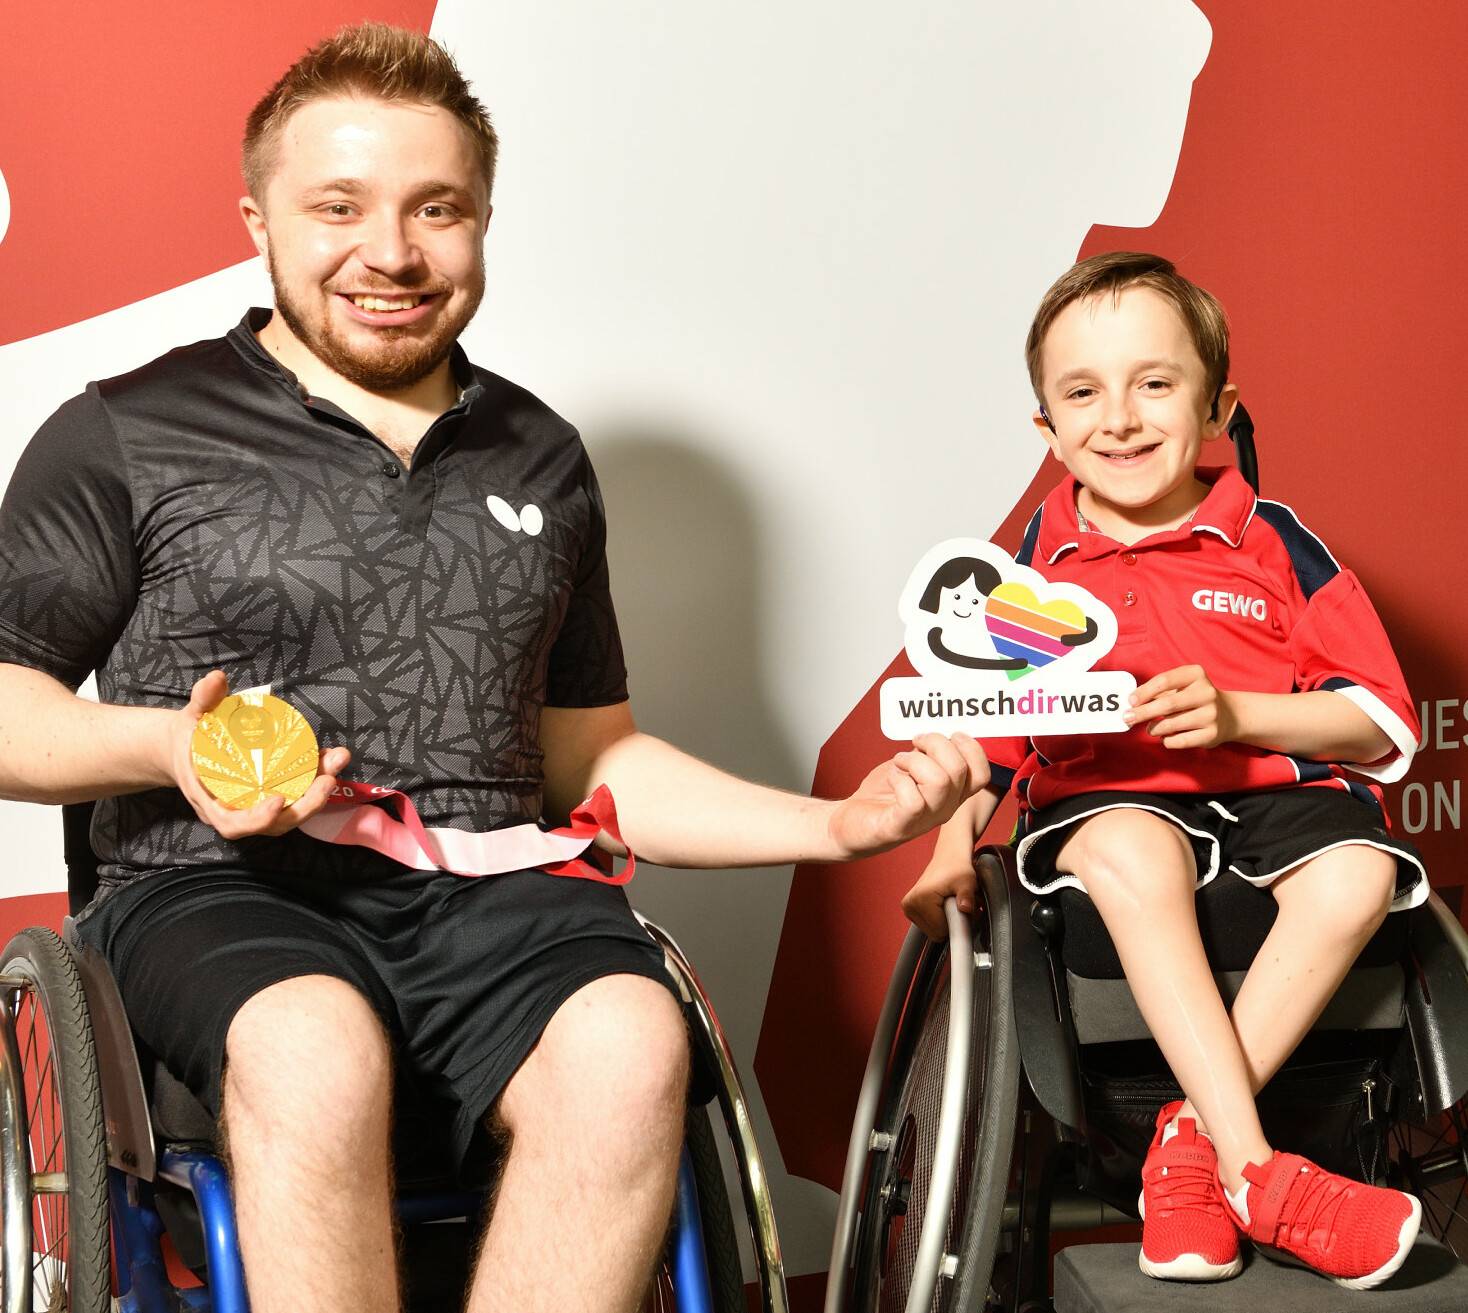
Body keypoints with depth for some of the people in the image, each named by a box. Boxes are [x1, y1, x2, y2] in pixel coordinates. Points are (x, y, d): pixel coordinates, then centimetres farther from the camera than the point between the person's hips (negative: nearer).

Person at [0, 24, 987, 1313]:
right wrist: (167, 747, -15)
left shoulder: (541, 461, 21)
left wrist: (835, 823, 13)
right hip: (222, 890, -3)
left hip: (493, 890, 3)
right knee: (317, 1049, -38)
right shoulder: (128, 437, 7)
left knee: (631, 1041, -31)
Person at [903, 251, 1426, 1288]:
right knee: (1128, 856, -36)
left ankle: (1193, 1136, -20)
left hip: (1274, 785, 0)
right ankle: (1253, 1169, -33)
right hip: (1105, 794, 0)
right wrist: (953, 849, 4)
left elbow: (1382, 721, -1)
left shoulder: (1268, 542, 1)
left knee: (1355, 875, -31)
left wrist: (1235, 712, -16)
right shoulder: (1039, 561, 7)